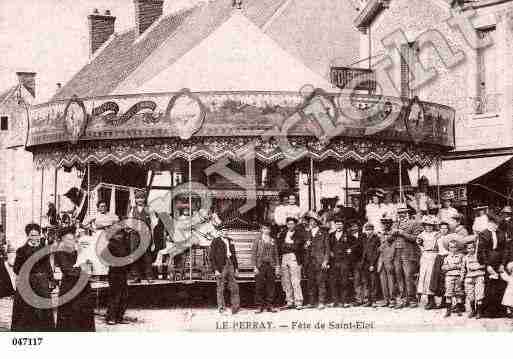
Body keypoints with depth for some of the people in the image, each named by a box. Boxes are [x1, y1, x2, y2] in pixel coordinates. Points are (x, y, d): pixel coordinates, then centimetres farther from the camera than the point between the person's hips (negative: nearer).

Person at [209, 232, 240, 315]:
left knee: (234, 287, 2)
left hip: (230, 265, 6)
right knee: (220, 288, 0)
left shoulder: (230, 241, 14)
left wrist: (236, 268, 13)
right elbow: (211, 257, -7)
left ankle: (235, 308, 5)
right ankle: (221, 307, 9)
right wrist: (215, 269, -14)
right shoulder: (216, 241, -4)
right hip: (221, 267, -5)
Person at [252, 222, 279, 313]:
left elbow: (276, 254, 14)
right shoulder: (258, 240, 3)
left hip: (271, 265, 3)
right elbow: (253, 254, 0)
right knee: (259, 286, -4)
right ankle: (260, 306, 3)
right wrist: (255, 267, -8)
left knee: (271, 286, 1)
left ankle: (269, 305, 9)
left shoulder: (272, 241, 12)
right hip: (260, 266, -3)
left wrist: (276, 266, 6)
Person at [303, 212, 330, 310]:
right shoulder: (307, 234, 18)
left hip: (320, 262, -4)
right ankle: (311, 302, 6)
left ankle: (321, 303, -6)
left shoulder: (323, 233, 6)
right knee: (310, 283, 2)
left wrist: (325, 261, -5)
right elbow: (305, 249, 21)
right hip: (309, 262, 4)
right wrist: (305, 246, -2)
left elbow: (327, 248, 3)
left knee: (320, 282, -7)